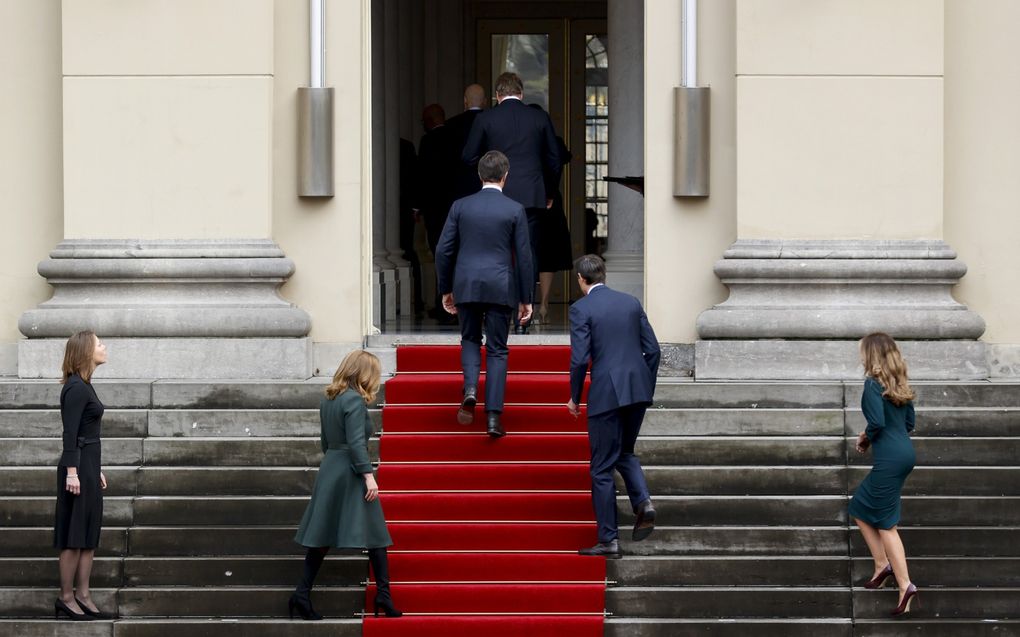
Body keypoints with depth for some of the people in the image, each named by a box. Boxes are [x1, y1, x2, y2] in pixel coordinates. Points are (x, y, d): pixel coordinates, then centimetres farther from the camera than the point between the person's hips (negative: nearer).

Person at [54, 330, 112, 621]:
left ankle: (83, 596, 12)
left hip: (89, 465, 10)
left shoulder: (84, 386, 15)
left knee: (90, 535, 10)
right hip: (78, 467, -10)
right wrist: (71, 472, -23)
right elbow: (70, 433, -19)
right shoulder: (76, 388, -14)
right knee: (74, 537, -5)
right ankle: (66, 599, 0)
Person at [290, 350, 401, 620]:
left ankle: (302, 594, 3)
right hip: (351, 474, -8)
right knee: (375, 534, 0)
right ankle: (383, 595, -1)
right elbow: (356, 442, -20)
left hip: (329, 469, 8)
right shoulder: (354, 400, -13)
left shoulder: (327, 398, 12)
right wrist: (368, 475, -22)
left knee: (322, 536, 8)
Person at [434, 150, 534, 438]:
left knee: (470, 339, 21)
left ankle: (470, 388, -7)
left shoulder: (460, 207, 1)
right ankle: (493, 416, -1)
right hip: (501, 288, -1)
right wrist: (525, 299, 7)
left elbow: (444, 251, 3)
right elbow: (523, 257, -1)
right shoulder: (515, 210, -2)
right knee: (497, 350, 6)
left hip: (466, 286, 1)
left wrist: (445, 290, 14)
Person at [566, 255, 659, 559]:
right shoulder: (631, 302, 10)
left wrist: (574, 397, 1)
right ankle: (643, 502, -2)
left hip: (606, 394, -5)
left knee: (602, 468, 3)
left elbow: (580, 358, -12)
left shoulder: (581, 308, -6)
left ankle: (608, 540, 5)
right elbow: (652, 348, 9)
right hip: (638, 389, 6)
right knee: (625, 453, 24)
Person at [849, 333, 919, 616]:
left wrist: (865, 438, -1)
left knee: (885, 524, -3)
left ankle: (905, 587, -8)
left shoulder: (873, 383, -12)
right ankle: (883, 565, 19)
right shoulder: (899, 383, 13)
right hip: (904, 452, 9)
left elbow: (877, 423, -21)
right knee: (860, 509, 20)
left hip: (889, 457, -9)